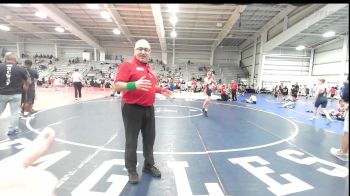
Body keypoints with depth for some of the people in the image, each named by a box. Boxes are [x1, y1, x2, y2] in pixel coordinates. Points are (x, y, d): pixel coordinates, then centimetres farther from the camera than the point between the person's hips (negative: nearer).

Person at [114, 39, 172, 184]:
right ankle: (131, 170, 26)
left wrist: (160, 90, 10)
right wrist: (135, 85, -33)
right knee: (131, 141, 7)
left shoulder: (149, 68, 13)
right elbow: (117, 85, -18)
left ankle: (149, 165, 37)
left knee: (149, 139, 17)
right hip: (132, 109, -7)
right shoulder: (127, 65, -9)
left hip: (149, 108, 7)